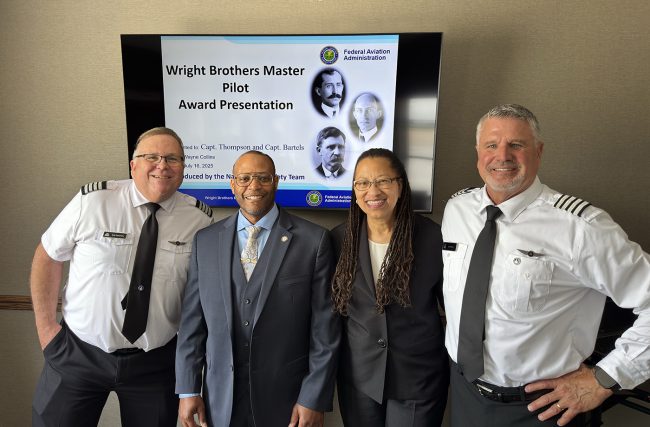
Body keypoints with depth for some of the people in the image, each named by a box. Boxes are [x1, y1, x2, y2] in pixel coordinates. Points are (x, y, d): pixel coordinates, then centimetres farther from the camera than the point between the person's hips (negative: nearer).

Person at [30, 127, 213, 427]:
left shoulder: (200, 218, -9)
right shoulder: (92, 201, -12)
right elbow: (47, 256, 2)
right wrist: (45, 326, 1)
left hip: (155, 363, 1)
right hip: (79, 353, 0)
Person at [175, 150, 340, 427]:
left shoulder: (313, 240, -11)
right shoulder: (205, 240, 0)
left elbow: (325, 328, -9)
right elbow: (192, 321, 3)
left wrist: (315, 399, -8)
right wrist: (188, 390, 2)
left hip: (285, 400, -2)